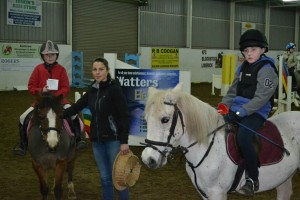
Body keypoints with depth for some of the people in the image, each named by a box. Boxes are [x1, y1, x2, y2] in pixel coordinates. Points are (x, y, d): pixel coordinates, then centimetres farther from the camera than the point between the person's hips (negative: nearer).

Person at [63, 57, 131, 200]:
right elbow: (76, 107, 16)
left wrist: (124, 141, -18)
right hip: (97, 140, 6)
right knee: (105, 178, 11)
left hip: (113, 139, -6)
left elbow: (125, 116, -14)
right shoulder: (92, 91, 9)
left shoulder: (114, 89, -10)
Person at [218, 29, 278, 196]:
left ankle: (253, 179, -17)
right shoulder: (243, 68, 14)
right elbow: (233, 92, 19)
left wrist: (239, 113, -24)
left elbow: (261, 98, -18)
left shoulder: (266, 69, -10)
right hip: (236, 111, 8)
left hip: (256, 113, -8)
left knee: (243, 137, -32)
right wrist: (223, 105, 1)